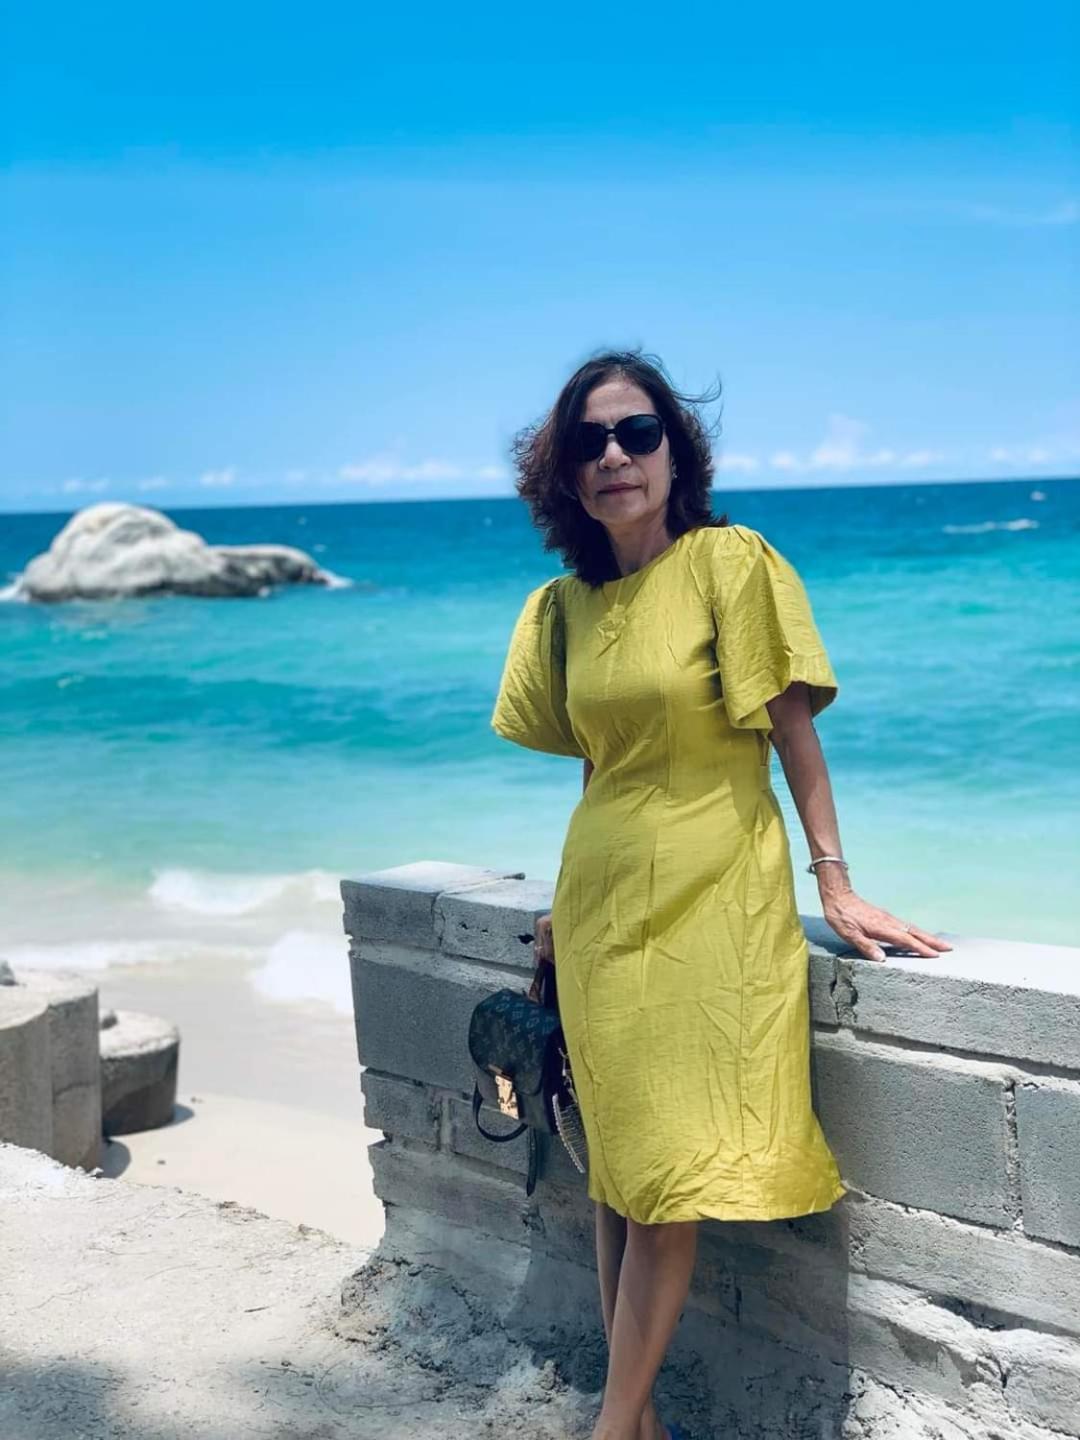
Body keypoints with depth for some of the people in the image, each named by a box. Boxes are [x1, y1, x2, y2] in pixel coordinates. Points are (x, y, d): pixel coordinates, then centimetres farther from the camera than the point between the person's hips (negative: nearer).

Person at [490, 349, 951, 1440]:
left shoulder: (731, 562, -9)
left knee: (670, 1180, -4)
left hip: (712, 905, -5)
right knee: (616, 1175, 9)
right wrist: (577, 898, 13)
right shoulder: (563, 605, 7)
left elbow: (792, 731, -7)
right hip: (604, 907, 6)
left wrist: (835, 882, -9)